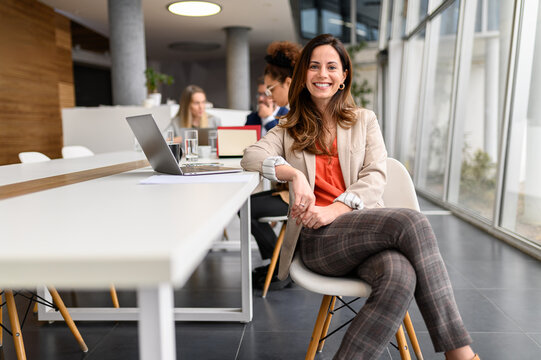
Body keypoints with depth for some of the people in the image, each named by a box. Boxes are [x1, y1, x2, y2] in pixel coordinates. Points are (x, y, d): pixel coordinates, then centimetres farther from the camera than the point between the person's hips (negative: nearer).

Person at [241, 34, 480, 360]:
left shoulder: (364, 120, 20)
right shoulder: (291, 128, 20)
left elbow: (375, 176, 5)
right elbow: (252, 156, 3)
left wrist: (336, 209, -14)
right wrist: (294, 173, -17)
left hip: (366, 226, 2)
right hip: (318, 238, -2)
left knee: (401, 276, -36)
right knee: (411, 221, -31)